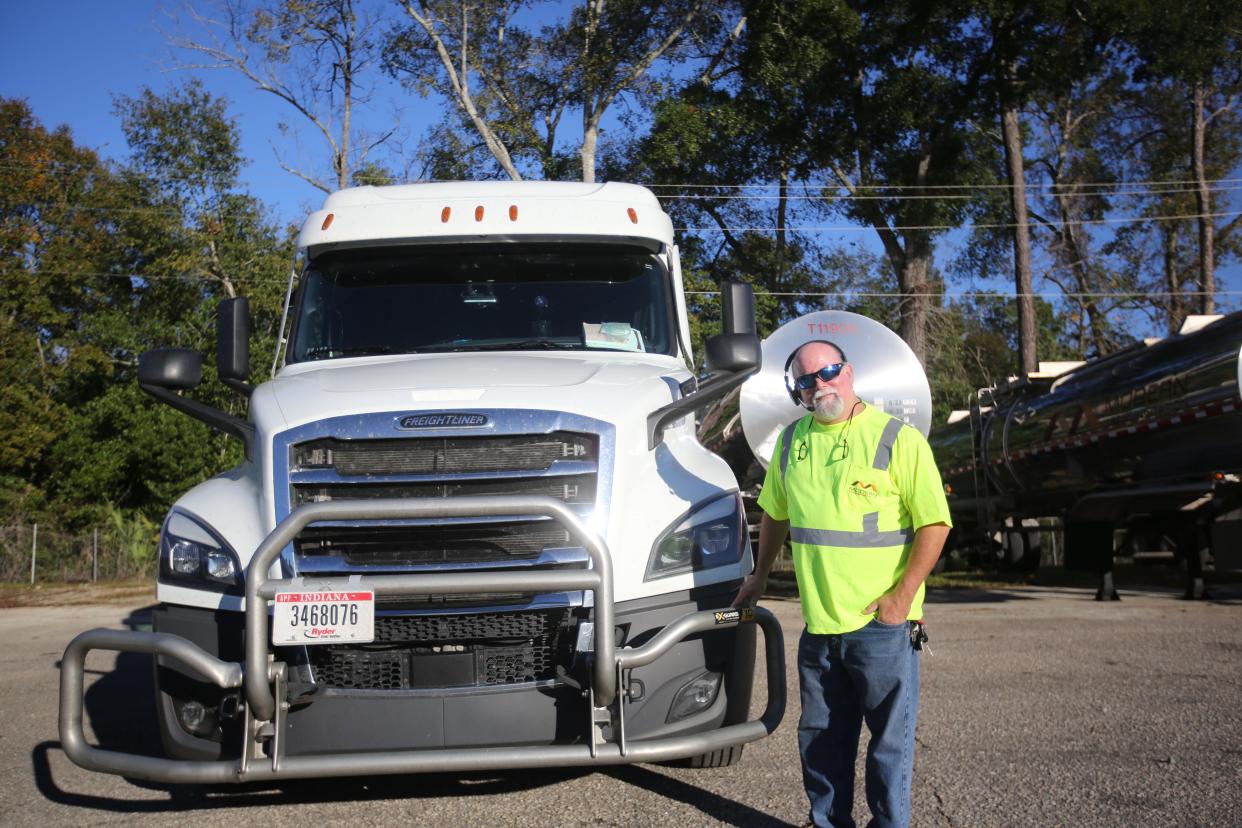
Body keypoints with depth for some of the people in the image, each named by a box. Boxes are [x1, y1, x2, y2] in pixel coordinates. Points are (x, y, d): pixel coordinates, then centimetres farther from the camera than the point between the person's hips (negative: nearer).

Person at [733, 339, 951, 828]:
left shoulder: (898, 439, -8)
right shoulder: (792, 441, 9)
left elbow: (934, 523, -11)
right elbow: (776, 514, 22)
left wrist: (901, 596, -15)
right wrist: (759, 577, 24)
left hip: (881, 621, -5)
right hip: (818, 622, 5)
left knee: (890, 736, 5)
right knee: (821, 737, 16)